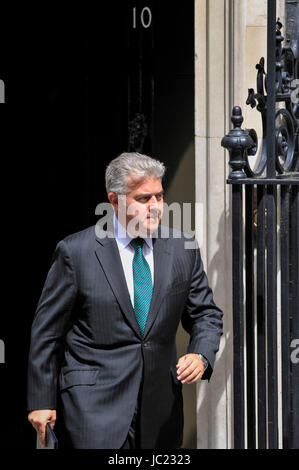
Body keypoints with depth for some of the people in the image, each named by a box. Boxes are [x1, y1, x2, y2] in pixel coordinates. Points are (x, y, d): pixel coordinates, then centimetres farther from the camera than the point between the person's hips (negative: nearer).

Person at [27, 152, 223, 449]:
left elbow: (205, 315, 15)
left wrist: (201, 355, -7)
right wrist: (42, 401, 0)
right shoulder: (75, 251, -5)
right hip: (96, 404, -4)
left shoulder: (182, 250, 5)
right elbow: (47, 330, 0)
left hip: (161, 406, 4)